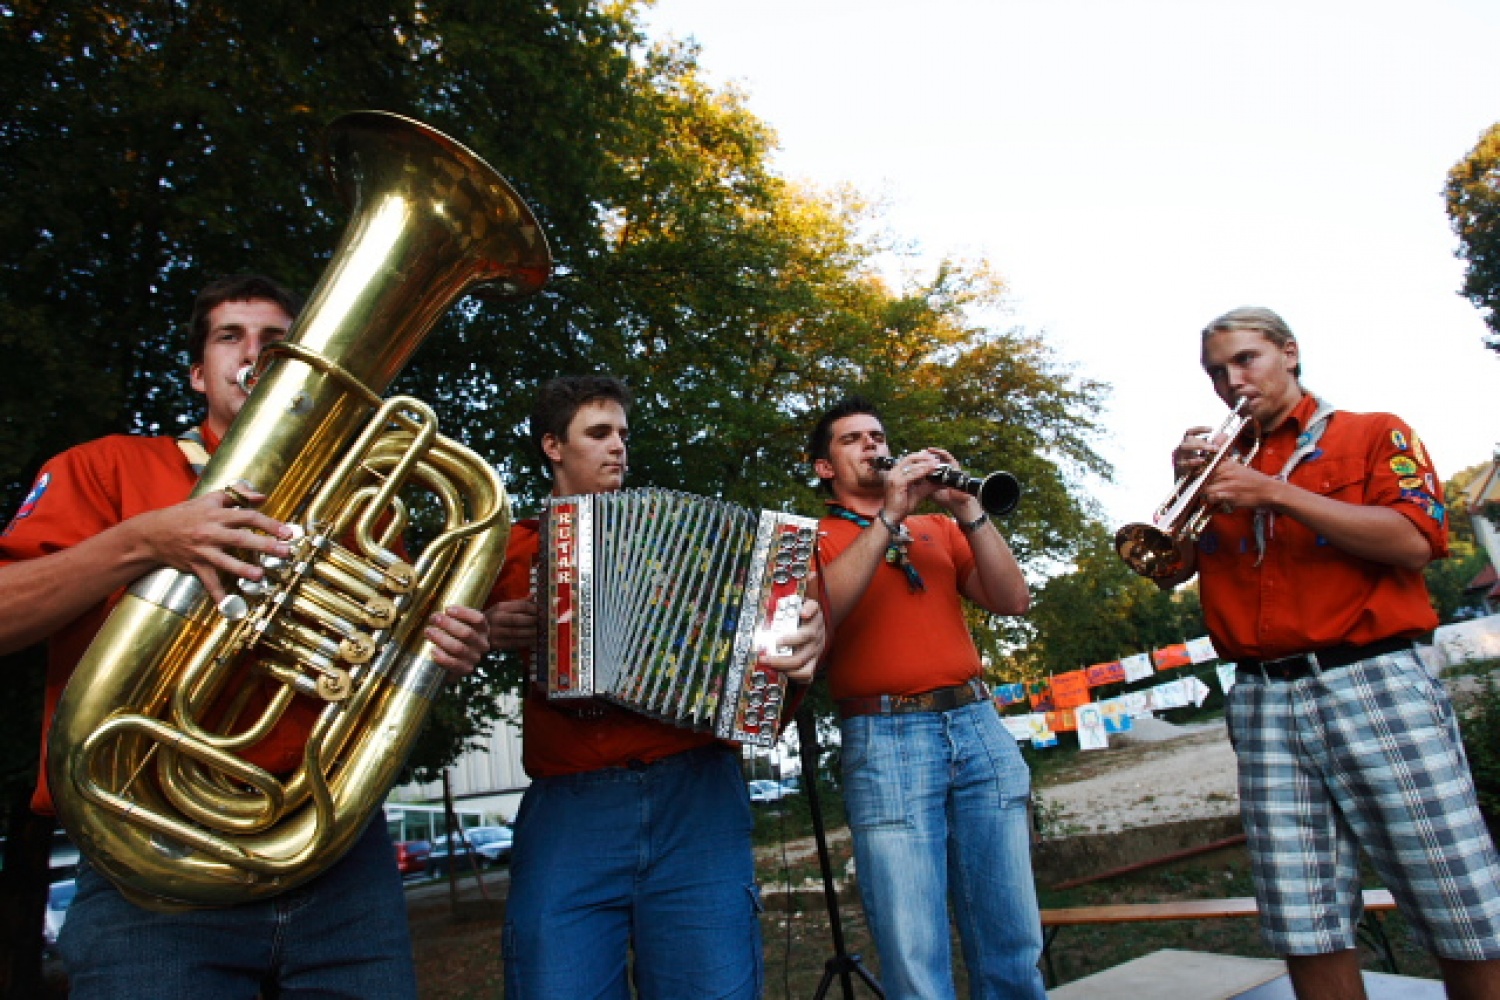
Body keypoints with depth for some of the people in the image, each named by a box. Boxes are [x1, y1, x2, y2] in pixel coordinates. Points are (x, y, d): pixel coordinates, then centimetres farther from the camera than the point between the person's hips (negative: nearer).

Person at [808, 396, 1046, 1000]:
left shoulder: (938, 529, 20)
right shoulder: (814, 537, 10)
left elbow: (1013, 600, 6)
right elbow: (816, 610, -12)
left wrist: (965, 507, -5)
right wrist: (889, 515, -13)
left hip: (980, 728, 4)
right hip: (884, 742, -4)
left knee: (1013, 946, 8)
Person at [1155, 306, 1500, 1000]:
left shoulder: (1373, 435, 9)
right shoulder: (1221, 464, 18)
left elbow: (1414, 542, -8)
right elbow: (1168, 572, 12)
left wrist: (1278, 494, -12)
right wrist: (1187, 487, -2)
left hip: (1374, 687, -3)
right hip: (1263, 702, 3)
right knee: (1306, 930, 2)